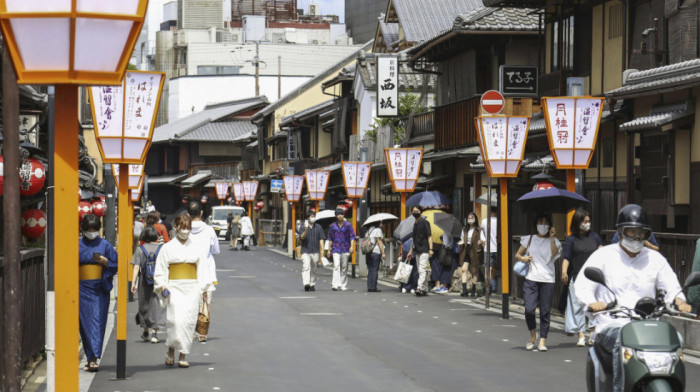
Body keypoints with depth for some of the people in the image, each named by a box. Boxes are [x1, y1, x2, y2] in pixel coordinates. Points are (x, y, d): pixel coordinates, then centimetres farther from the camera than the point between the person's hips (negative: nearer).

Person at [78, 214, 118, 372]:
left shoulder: (105, 245, 6)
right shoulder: (77, 246, 8)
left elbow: (115, 265, 4)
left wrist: (104, 261, -10)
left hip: (100, 289, -2)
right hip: (82, 288, 2)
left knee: (97, 321, -10)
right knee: (85, 323, 2)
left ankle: (93, 358, -16)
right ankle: (91, 358, 10)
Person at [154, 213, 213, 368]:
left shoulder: (195, 248, 10)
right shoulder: (167, 248, 5)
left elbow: (202, 269, 13)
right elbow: (160, 270, 6)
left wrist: (204, 289, 6)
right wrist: (162, 286, -7)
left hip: (191, 289, 2)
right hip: (174, 288, -2)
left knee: (188, 321, -2)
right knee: (176, 319, -17)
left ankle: (183, 356, 5)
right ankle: (171, 350, 2)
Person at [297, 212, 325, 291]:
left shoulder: (318, 227, 10)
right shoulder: (302, 227, 6)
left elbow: (321, 239, 7)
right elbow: (301, 237, -7)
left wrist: (322, 250, -2)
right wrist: (306, 230, -24)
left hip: (315, 252, 2)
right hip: (305, 251, -2)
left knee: (313, 269, 8)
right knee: (306, 267, -17)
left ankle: (312, 285, 18)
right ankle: (306, 283, -27)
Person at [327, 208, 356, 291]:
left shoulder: (348, 225, 3)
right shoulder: (333, 226, 8)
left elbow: (352, 236, 0)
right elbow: (330, 238, 14)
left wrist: (352, 246, -15)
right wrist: (329, 249, 11)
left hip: (345, 249, 0)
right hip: (336, 249, 0)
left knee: (344, 268, 6)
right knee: (336, 266, -16)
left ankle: (343, 286, 16)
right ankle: (335, 285, -26)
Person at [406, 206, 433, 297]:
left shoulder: (424, 222, -6)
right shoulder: (415, 224, 18)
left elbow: (430, 236, -10)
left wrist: (430, 249, -18)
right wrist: (411, 251, 25)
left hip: (424, 250, -9)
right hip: (417, 251, 9)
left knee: (422, 270, -16)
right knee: (421, 271, 8)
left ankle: (420, 288, -24)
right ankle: (425, 290, 12)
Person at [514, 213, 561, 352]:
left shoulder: (553, 241, 11)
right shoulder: (529, 239, 13)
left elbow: (555, 253, -9)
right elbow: (517, 255, 15)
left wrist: (552, 237, -8)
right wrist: (523, 258, -6)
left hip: (548, 280, 0)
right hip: (531, 279, 0)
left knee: (545, 311, -3)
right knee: (529, 309, -12)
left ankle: (542, 340, 3)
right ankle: (533, 335, 12)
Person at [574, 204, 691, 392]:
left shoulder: (655, 258, 18)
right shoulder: (603, 256, 9)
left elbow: (671, 286, 12)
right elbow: (583, 285, 0)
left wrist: (679, 300, -14)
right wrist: (592, 302, -24)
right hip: (612, 323, -3)